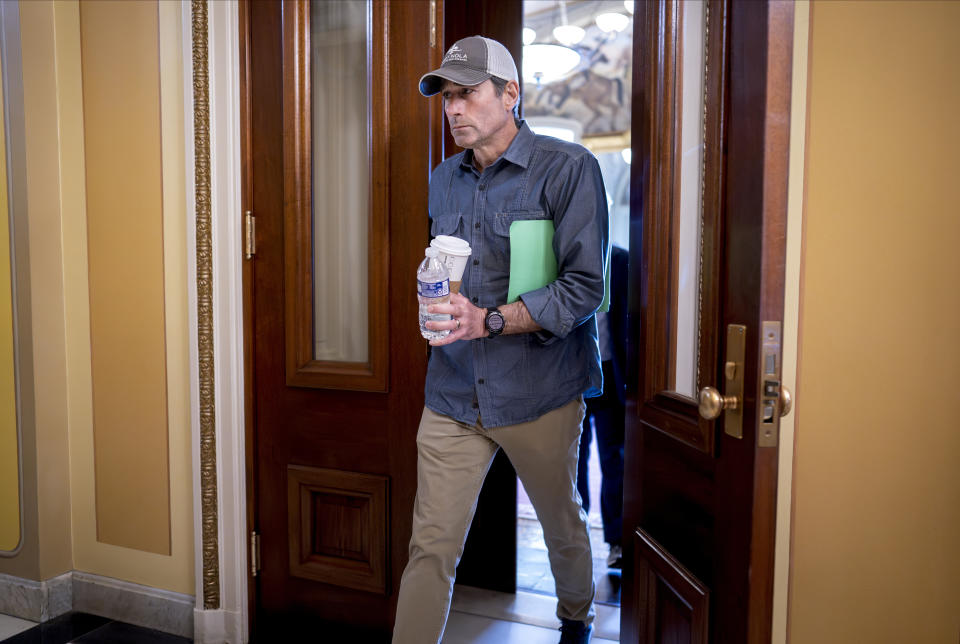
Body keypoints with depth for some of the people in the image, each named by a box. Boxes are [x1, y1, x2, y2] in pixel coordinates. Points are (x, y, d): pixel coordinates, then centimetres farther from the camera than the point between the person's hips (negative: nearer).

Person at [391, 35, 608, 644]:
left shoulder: (568, 168, -8)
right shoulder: (444, 179, 12)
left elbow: (584, 286, -14)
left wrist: (489, 320, -24)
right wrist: (436, 303, 1)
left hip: (539, 390, -3)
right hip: (453, 393, 4)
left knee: (562, 523, 20)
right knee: (431, 547, 1)